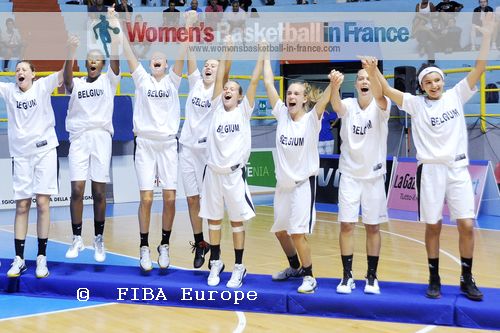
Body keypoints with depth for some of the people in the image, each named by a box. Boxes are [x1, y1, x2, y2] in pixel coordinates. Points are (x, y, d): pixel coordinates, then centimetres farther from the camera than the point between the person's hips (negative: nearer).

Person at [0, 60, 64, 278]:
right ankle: (19, 258, 10)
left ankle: (41, 258, 4)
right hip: (20, 154, 2)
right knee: (21, 206, 4)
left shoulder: (42, 86, 0)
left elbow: (64, 72, -9)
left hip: (44, 150, -2)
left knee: (42, 203, -3)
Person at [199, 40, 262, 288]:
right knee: (213, 219, 10)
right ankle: (216, 263, 25)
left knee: (237, 220, 4)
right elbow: (219, 78, 4)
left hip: (234, 173, -3)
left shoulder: (244, 111, 2)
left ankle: (239, 267, 14)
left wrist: (261, 55, -5)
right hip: (213, 171, 3)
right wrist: (226, 53, 4)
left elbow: (254, 81, -4)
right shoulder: (217, 108, 7)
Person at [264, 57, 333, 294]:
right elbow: (268, 84, -3)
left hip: (303, 183, -6)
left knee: (297, 232, -14)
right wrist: (266, 57, -2)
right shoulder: (282, 114, 0)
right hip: (283, 183, 6)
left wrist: (333, 84, -46)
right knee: (280, 230, 16)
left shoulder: (311, 119, -9)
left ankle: (309, 276, 3)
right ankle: (295, 267, 39)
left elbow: (324, 99, -28)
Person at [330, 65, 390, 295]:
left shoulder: (381, 107, -7)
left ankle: (372, 276, 16)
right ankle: (347, 276, 9)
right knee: (346, 225, -1)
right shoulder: (348, 105, -3)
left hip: (374, 176, -1)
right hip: (349, 175, 1)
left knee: (373, 227, 6)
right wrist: (334, 86, -49)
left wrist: (374, 72, -51)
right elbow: (336, 106, -27)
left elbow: (379, 96, -31)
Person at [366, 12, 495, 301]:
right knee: (433, 227, 4)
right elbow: (388, 91, -7)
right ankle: (435, 279, 17)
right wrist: (374, 70, -21)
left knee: (467, 225, -3)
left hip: (459, 168, 1)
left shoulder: (456, 96, 5)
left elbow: (479, 69, -1)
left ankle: (467, 279, 12)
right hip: (431, 170, -1)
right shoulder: (416, 104, 2)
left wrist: (487, 36, -9)